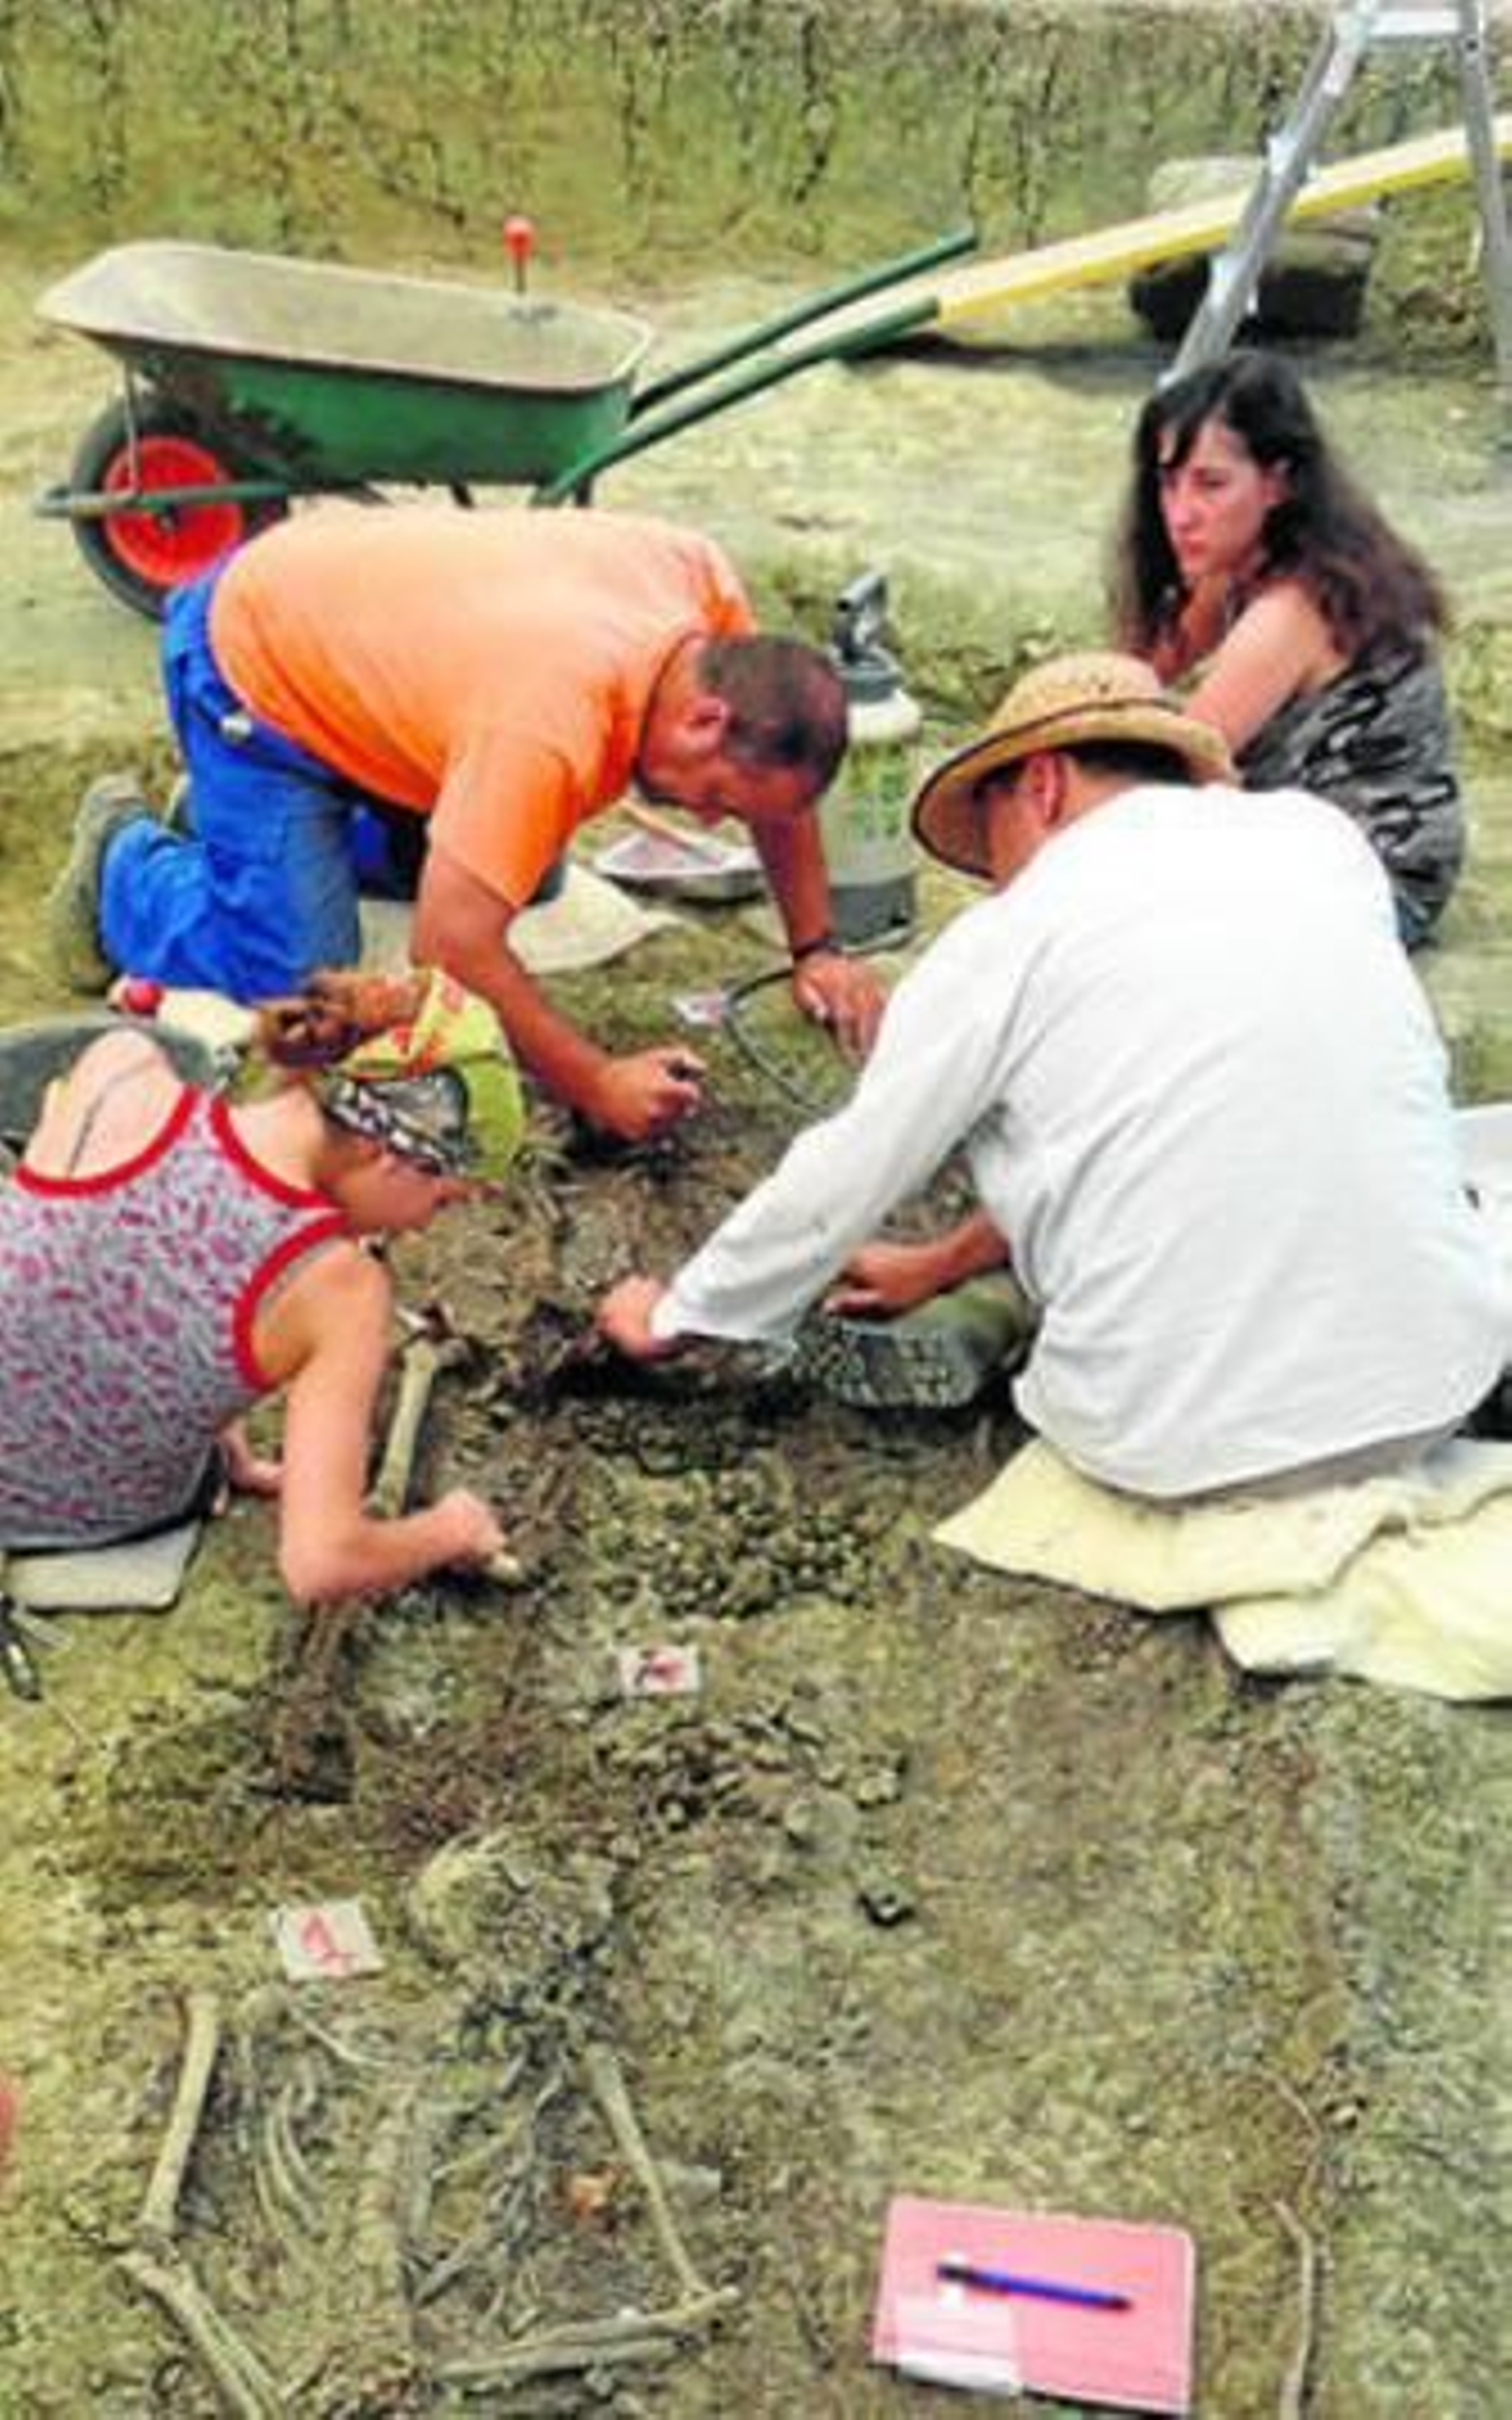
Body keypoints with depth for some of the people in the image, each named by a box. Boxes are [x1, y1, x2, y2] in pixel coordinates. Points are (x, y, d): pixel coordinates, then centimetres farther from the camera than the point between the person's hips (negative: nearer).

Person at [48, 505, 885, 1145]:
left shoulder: (700, 578, -17)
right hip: (248, 664, -8)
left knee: (523, 872, 14)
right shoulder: (553, 728, -40)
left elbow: (781, 772, -1)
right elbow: (451, 947, -39)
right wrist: (597, 1085, -32)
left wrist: (815, 950, -2)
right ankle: (126, 857, 14)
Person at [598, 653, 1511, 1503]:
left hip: (1182, 1450, -4)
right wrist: (948, 1263, 28)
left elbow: (841, 1181, 3)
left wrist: (673, 1319, 22)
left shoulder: (1007, 940, -5)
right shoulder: (1321, 835, 9)